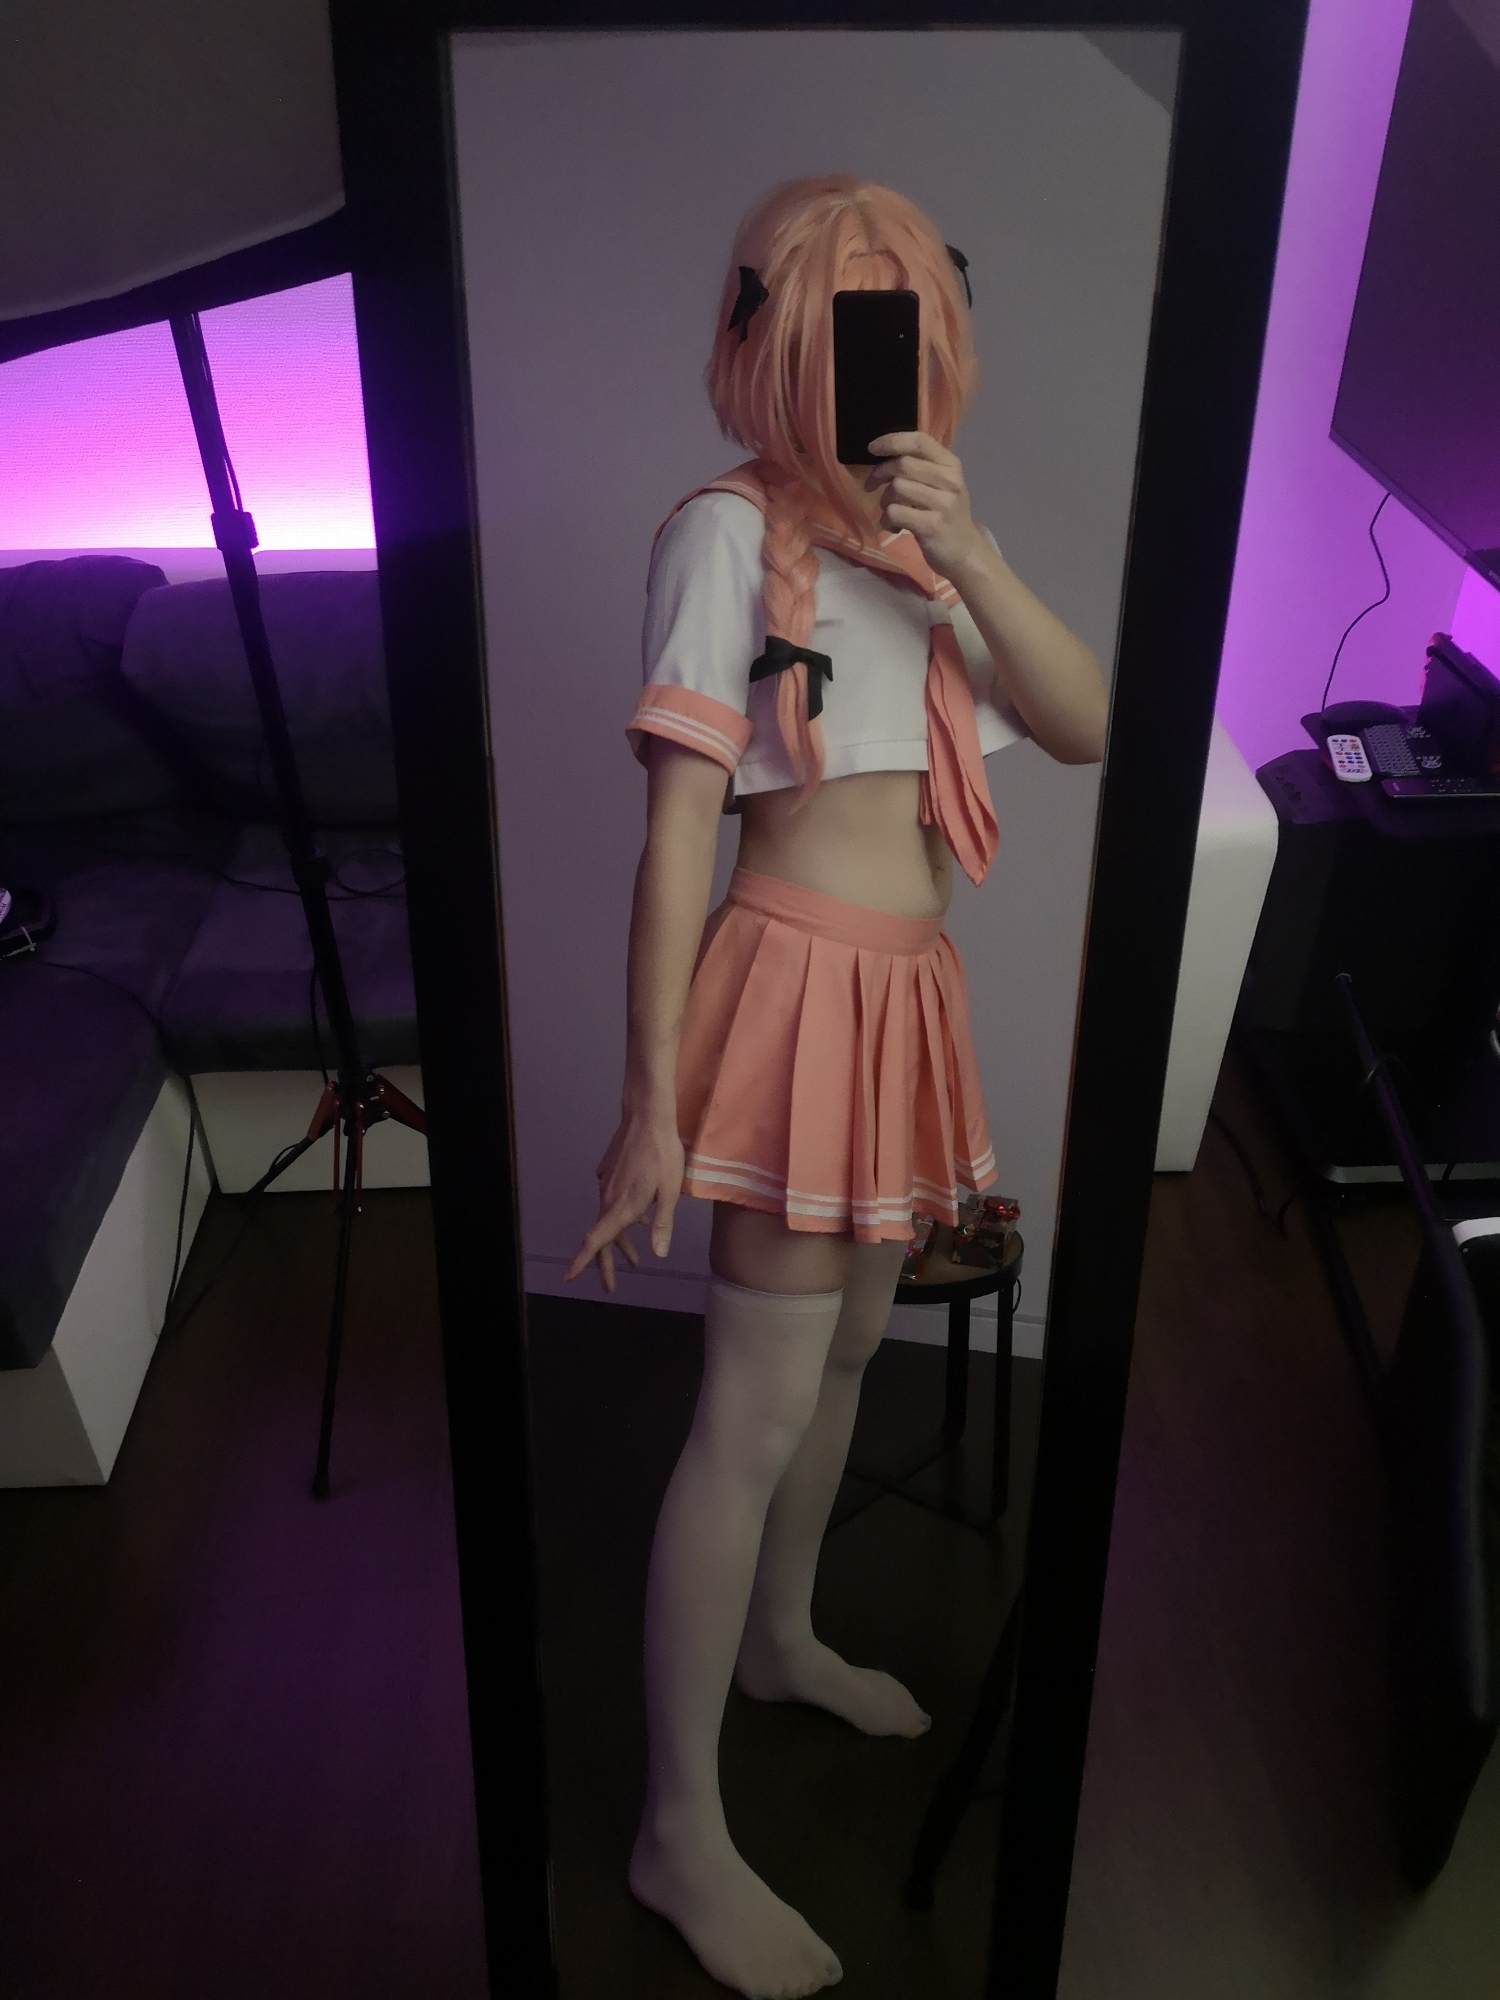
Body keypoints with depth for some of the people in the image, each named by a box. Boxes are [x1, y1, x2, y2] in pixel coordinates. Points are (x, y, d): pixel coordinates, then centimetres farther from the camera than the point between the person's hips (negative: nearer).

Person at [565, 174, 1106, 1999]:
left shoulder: (908, 537, 13)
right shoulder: (728, 528, -8)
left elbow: (1085, 726, 3)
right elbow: (675, 827, -14)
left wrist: (968, 548, -12)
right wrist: (651, 1102, -16)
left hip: (906, 995, 8)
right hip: (801, 981, -8)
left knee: (844, 1358, 21)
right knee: (753, 1417, -3)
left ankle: (778, 1639, 44)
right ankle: (681, 1832, 13)